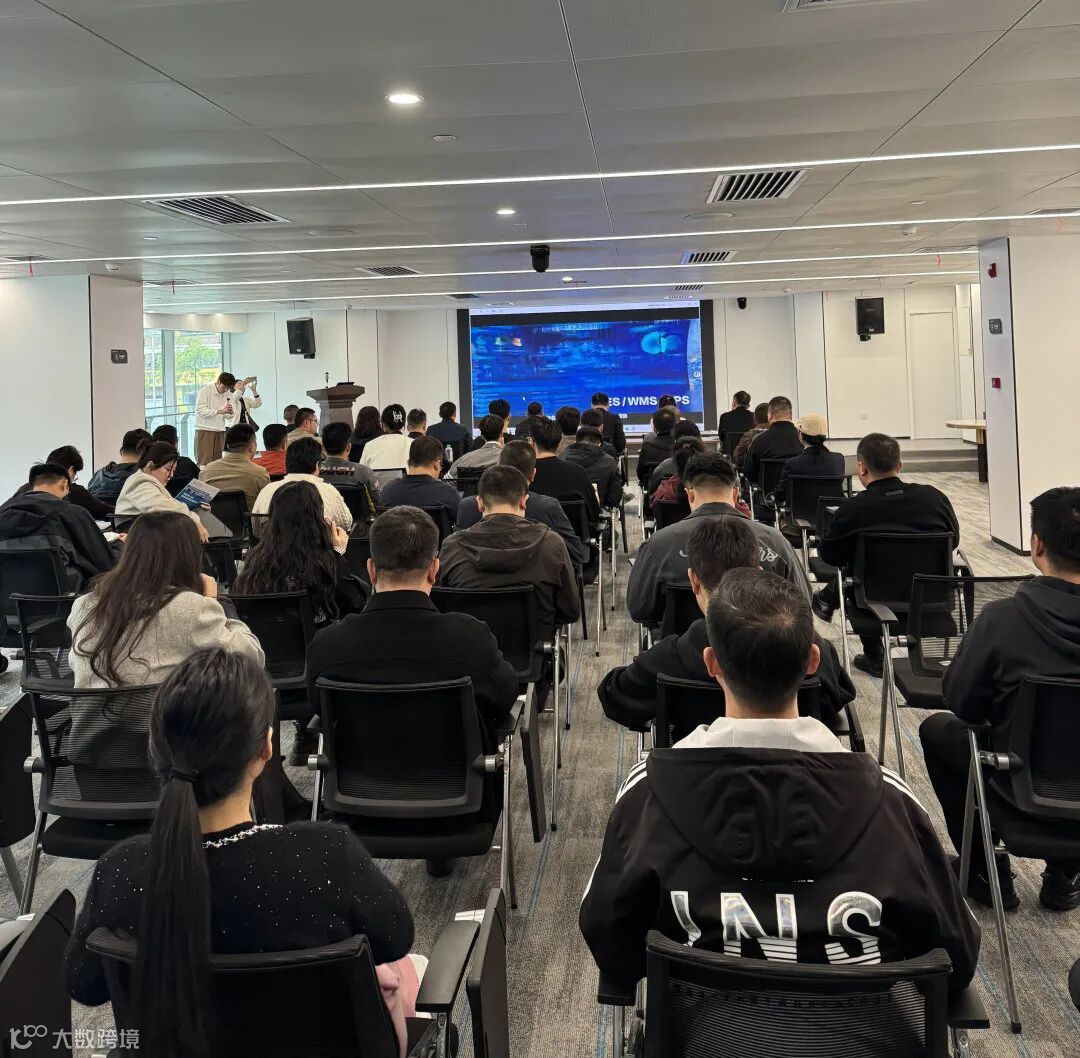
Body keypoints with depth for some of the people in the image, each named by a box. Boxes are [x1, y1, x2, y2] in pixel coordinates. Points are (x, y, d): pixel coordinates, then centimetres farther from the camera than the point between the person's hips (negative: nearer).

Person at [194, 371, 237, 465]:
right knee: (204, 461, -8)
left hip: (220, 431, 5)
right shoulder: (204, 391, -8)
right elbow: (200, 410, -17)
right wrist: (219, 411, -27)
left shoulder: (228, 394, 6)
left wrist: (230, 412, -18)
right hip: (204, 429, -5)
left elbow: (231, 416, 6)